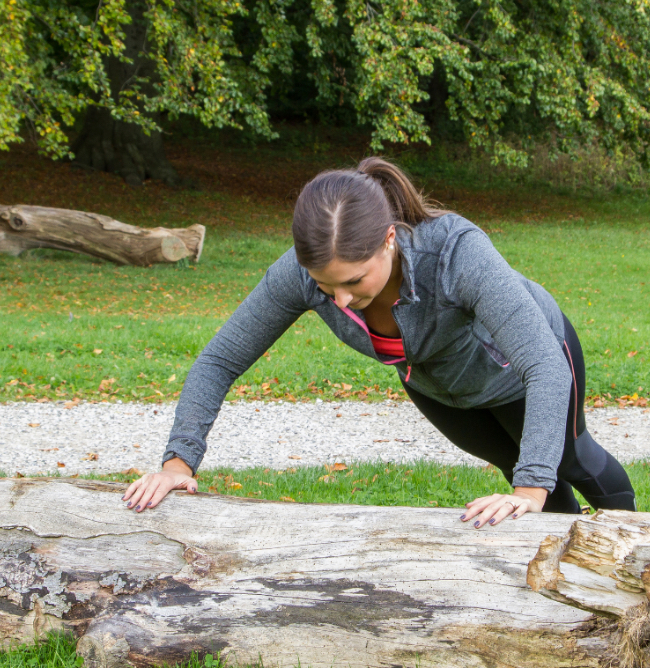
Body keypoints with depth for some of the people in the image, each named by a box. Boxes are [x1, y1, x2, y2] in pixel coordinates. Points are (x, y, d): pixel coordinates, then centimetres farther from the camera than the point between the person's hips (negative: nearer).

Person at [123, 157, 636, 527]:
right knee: (512, 458, 32)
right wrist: (179, 460, -38)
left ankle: (622, 511, 62)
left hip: (518, 367, -4)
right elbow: (220, 360, -26)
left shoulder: (457, 251, -48)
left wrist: (531, 489, -64)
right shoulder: (303, 271, -36)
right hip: (433, 379, 4)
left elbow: (547, 368, -54)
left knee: (567, 456, 28)